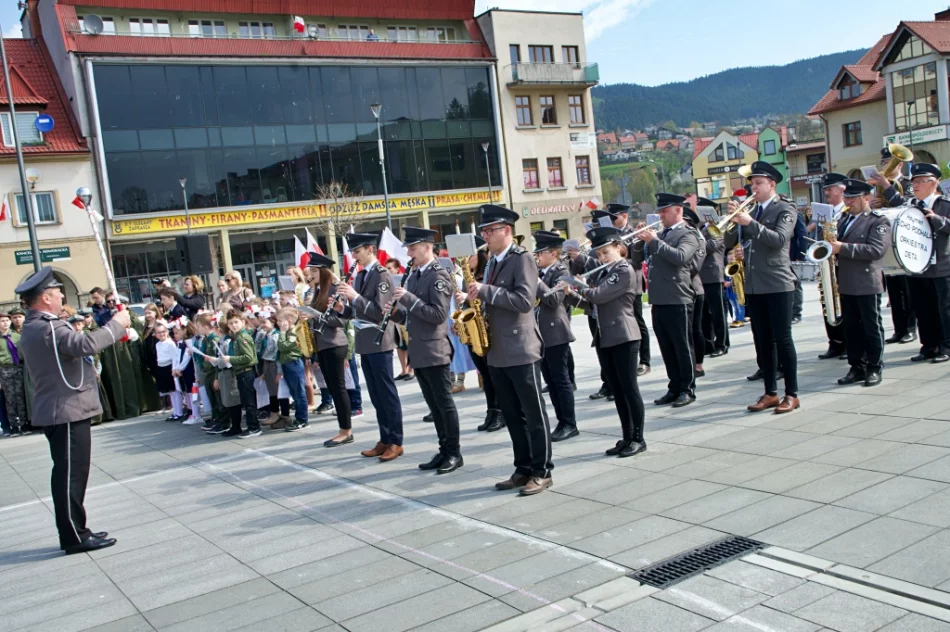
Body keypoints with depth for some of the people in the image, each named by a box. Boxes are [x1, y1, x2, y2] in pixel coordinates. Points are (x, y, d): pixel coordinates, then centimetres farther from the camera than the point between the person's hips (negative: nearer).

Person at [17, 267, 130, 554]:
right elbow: (84, 344, -35)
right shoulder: (47, 328, -20)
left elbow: (73, 348, 19)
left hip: (62, 410, 11)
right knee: (70, 474, -4)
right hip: (67, 412, -11)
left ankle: (75, 530, 22)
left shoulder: (34, 327, 15)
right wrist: (116, 324, -22)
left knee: (71, 473, 15)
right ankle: (74, 536, 2)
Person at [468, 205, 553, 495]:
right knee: (512, 416, 12)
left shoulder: (522, 259, -10)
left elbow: (524, 301, -21)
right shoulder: (493, 262, 15)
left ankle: (542, 472, 8)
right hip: (498, 351, 8)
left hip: (521, 350, -8)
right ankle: (523, 469, 21)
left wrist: (485, 291, -20)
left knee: (533, 414, 0)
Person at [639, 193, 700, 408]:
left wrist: (655, 241, -20)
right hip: (658, 301, 7)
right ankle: (674, 388, 21)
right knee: (667, 348, 12)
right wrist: (643, 241, 3)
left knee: (682, 347, 0)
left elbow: (680, 257, -23)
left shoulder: (687, 234, -4)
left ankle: (687, 390, 9)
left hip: (678, 300, -7)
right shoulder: (659, 234, 17)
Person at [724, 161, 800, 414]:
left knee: (782, 339, -3)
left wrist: (750, 222, -27)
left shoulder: (785, 209, -2)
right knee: (762, 341, 9)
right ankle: (770, 393, 17)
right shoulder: (749, 210, 14)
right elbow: (728, 243, 8)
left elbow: (779, 239, -19)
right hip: (753, 286, 6)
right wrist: (734, 219, -8)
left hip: (777, 284, -6)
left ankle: (791, 395, 5)